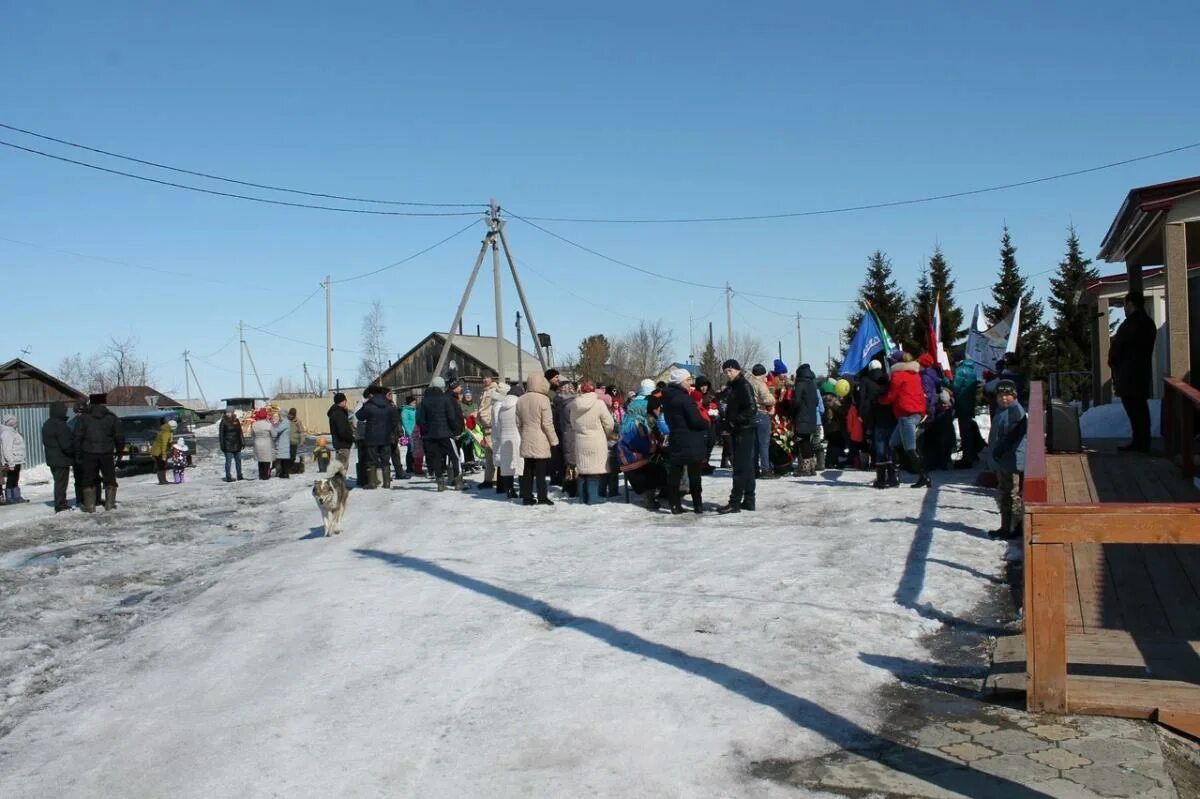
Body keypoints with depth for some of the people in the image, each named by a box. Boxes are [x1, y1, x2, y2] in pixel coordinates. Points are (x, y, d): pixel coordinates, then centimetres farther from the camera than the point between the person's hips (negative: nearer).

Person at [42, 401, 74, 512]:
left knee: (58, 482, 17)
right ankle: (60, 505, -2)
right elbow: (66, 445, -22)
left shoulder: (46, 425, 11)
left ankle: (60, 504, 23)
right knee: (61, 483, -4)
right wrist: (74, 452, -6)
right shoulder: (60, 425, -20)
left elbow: (45, 442, 19)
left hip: (52, 459, 9)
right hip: (62, 459, -9)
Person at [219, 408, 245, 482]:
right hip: (228, 445, -5)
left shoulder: (236, 420, 7)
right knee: (228, 461, -4)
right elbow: (221, 434, -7)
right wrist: (222, 445, -12)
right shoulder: (223, 422, -6)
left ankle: (239, 476, 20)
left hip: (237, 444, 5)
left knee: (238, 461, 11)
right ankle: (228, 477, 0)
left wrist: (243, 442, 11)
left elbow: (240, 432, 13)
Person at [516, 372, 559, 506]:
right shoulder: (543, 399, -12)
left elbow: (518, 423, 12)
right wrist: (554, 440, -4)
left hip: (526, 441, 5)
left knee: (528, 470, 11)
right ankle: (542, 497, 1)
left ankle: (526, 497, 13)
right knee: (541, 470, -1)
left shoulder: (521, 400, 6)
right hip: (541, 442, -5)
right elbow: (547, 423, -12)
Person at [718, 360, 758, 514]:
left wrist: (735, 421, -19)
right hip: (738, 431, 10)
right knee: (746, 466, 12)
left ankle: (735, 502, -9)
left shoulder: (744, 386, -12)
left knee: (740, 467, -9)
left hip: (745, 431, -10)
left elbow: (752, 409, -20)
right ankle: (748, 501, 18)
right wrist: (728, 424, 9)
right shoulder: (732, 386, 17)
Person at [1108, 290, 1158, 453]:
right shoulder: (1149, 323, 13)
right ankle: (1143, 442, 15)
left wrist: (1112, 362, 8)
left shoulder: (1130, 324, -15)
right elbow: (1146, 348, 18)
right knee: (1141, 407, 11)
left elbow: (1116, 347, -10)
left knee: (1133, 409, -6)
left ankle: (1139, 443, -6)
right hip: (1144, 371, 9)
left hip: (1128, 374, -9)